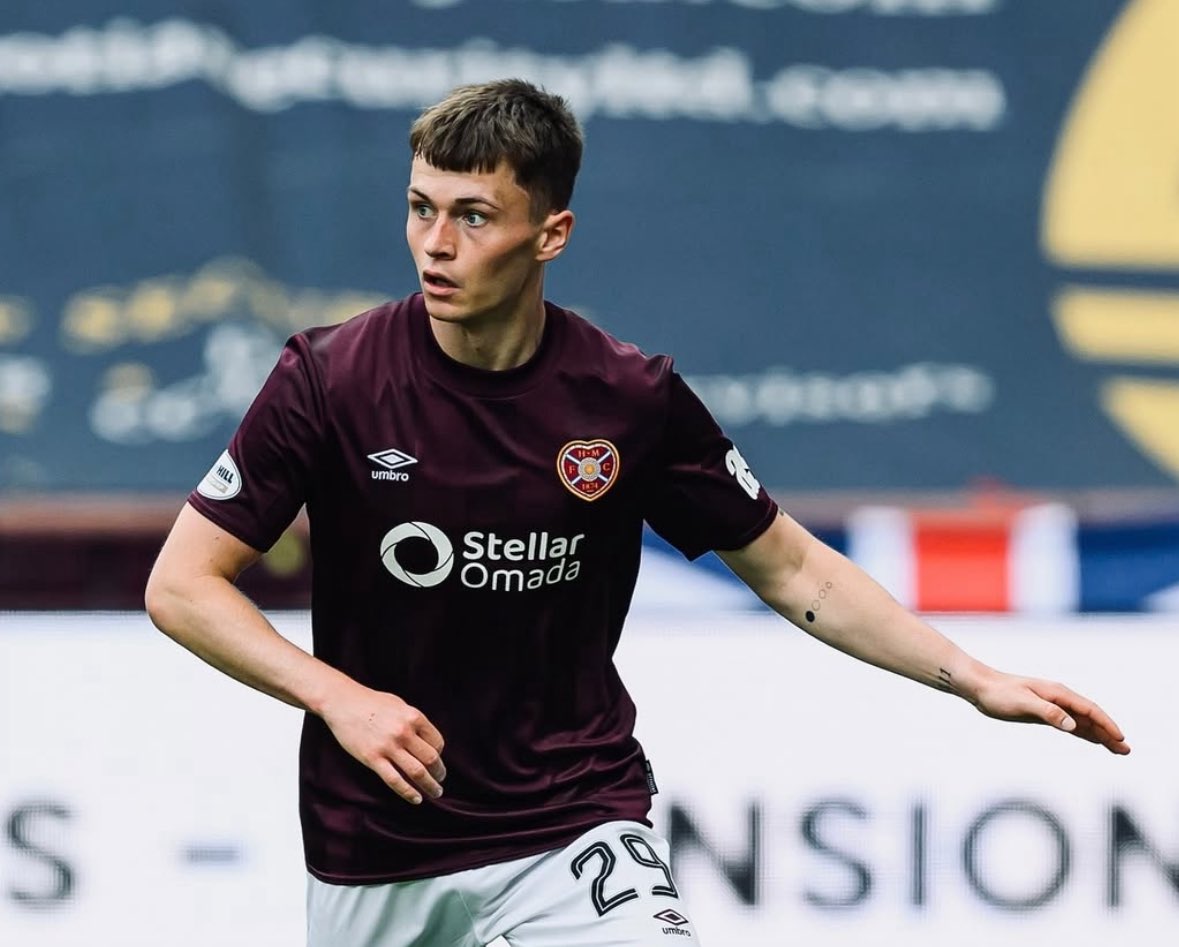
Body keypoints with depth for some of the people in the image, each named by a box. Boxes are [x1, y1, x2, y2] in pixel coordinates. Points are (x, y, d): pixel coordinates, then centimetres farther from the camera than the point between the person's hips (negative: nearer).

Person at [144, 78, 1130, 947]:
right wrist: (337, 695, -19)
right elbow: (182, 583, -6)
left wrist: (977, 680, 0)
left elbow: (790, 569, 6)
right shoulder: (334, 378, -11)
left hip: (575, 819, 0)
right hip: (374, 856, 0)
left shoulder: (632, 399, -7)